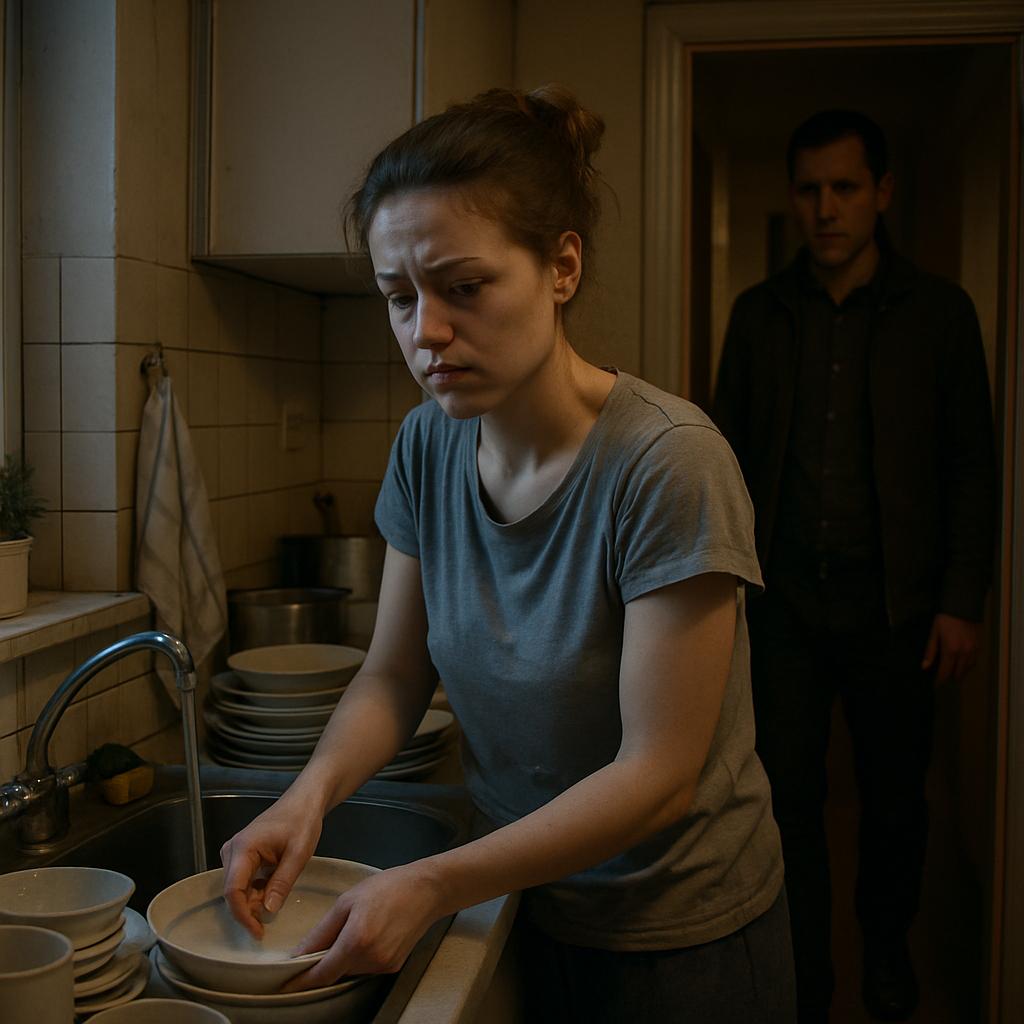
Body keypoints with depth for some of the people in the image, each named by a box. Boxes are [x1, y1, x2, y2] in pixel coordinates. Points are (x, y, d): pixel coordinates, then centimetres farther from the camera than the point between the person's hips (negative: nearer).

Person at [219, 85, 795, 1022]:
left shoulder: (669, 464, -27)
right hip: (535, 911, 5)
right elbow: (395, 673, 0)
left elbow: (657, 775, -24)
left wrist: (436, 885, -27)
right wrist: (311, 793, -19)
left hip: (682, 943, -5)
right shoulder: (428, 447, -8)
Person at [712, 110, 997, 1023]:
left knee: (894, 795, 13)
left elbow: (972, 465, 1)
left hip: (894, 605, -1)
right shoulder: (759, 313, 6)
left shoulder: (938, 312, 0)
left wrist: (962, 600, -5)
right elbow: (729, 450, 9)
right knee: (787, 795, 4)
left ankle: (888, 949, 39)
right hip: (783, 602, 1)